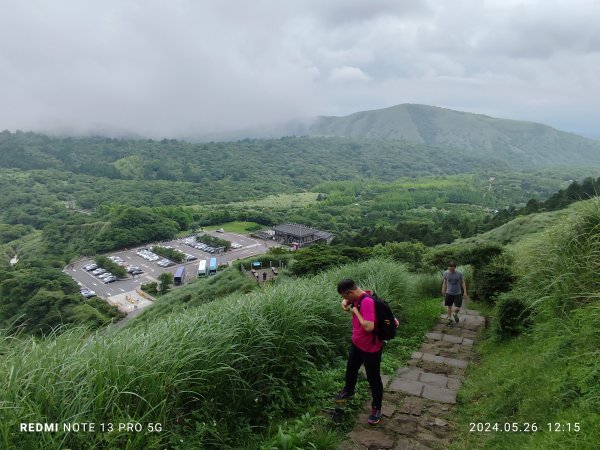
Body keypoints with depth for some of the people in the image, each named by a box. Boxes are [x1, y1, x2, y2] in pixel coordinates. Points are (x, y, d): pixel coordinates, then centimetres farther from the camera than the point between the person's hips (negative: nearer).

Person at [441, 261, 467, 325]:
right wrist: (443, 290, 15)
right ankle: (449, 319, 32)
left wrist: (465, 292, -3)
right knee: (449, 307, 12)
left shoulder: (459, 274, -13)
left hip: (458, 294, -1)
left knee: (457, 309, -5)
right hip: (449, 293, 1)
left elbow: (463, 282, -1)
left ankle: (455, 315, 30)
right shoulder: (446, 273, -9)